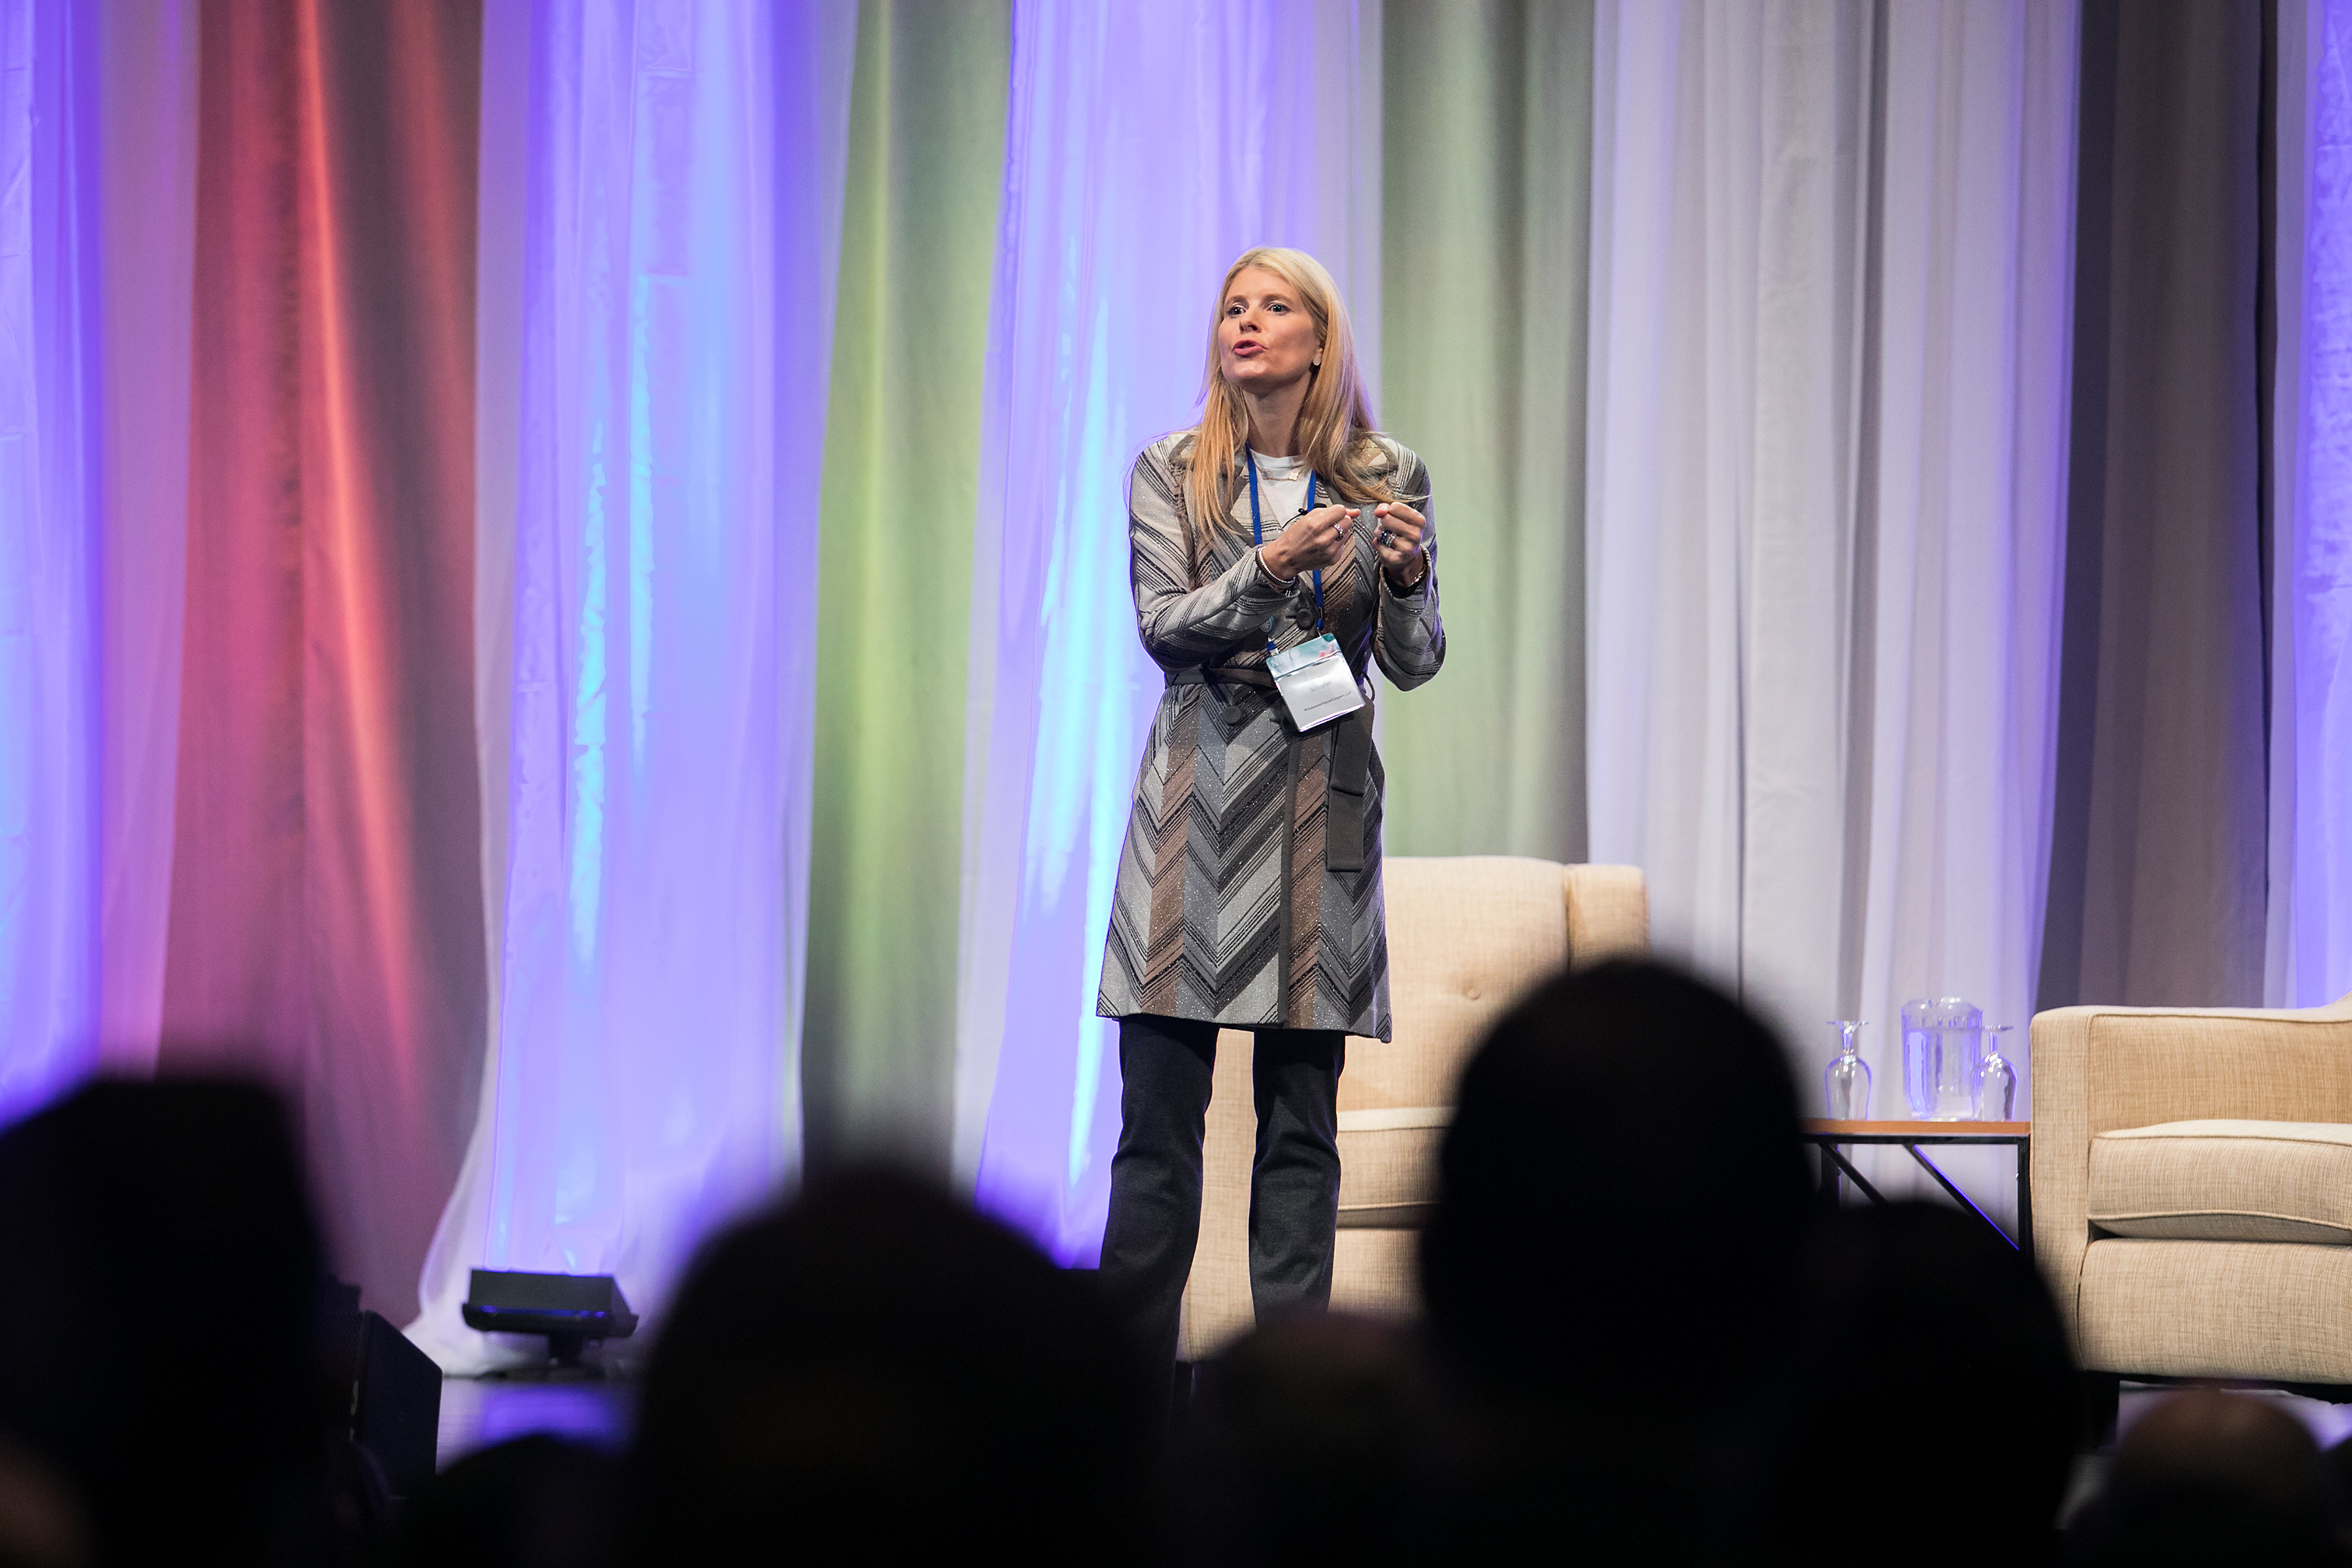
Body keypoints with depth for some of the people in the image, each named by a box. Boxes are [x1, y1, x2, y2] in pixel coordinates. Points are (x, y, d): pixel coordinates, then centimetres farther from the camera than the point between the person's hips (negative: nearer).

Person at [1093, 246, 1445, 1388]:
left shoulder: (1388, 479, 7)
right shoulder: (1170, 473, 7)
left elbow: (1415, 664, 4)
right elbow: (1163, 627, -4)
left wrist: (1408, 578, -17)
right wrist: (1270, 569, -20)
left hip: (1321, 817, 0)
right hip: (1197, 810, 0)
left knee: (1302, 1123, 2)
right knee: (1158, 1113, -3)